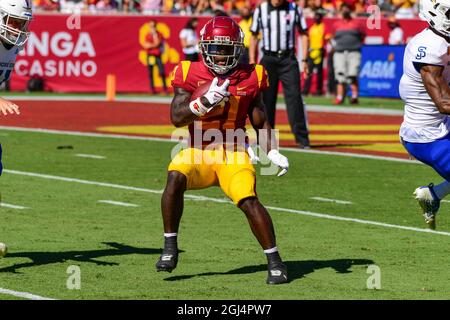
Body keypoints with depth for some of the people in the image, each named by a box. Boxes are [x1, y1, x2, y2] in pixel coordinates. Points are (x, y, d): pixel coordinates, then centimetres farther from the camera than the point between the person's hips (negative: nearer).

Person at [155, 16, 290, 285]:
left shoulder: (249, 78, 1)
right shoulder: (191, 74, -3)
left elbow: (261, 123, 10)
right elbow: (177, 117, -12)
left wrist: (273, 153, -4)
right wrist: (206, 101, -27)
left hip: (234, 154, 0)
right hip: (197, 153, 0)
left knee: (248, 200, -23)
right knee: (175, 178, -30)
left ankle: (275, 260, -7)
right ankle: (170, 246, -14)